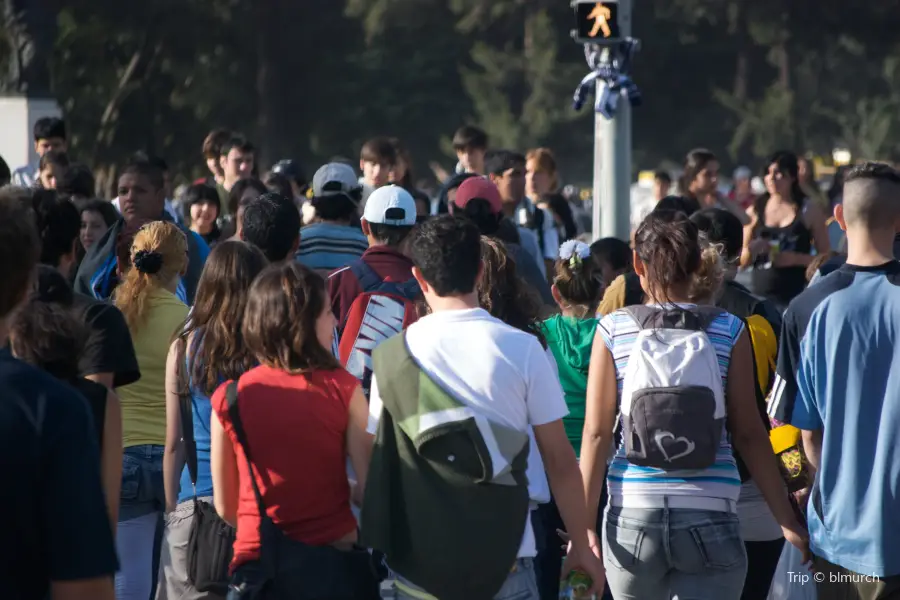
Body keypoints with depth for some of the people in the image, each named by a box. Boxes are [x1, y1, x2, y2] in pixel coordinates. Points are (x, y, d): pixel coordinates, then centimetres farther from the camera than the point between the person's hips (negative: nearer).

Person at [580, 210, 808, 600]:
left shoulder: (613, 331, 0)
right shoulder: (729, 332, 0)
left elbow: (596, 433, -2)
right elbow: (749, 435, -1)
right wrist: (788, 521, 5)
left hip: (633, 516, 1)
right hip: (710, 519, -1)